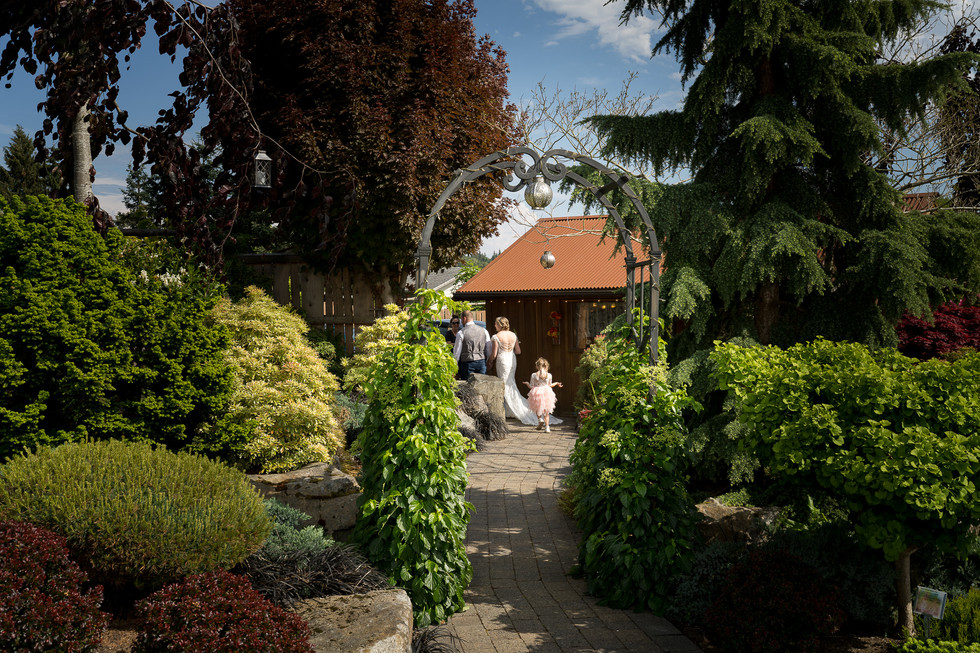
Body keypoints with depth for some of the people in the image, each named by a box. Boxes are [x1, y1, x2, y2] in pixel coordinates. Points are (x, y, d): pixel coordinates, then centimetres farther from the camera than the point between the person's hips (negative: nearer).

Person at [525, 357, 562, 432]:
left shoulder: (534, 375, -8)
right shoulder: (549, 375, -2)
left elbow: (531, 386, -3)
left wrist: (527, 383, 19)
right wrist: (556, 383, 32)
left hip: (537, 394, -2)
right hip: (547, 393, 2)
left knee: (536, 408, 25)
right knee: (546, 412, 12)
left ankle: (540, 419, 4)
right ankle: (547, 427, 7)